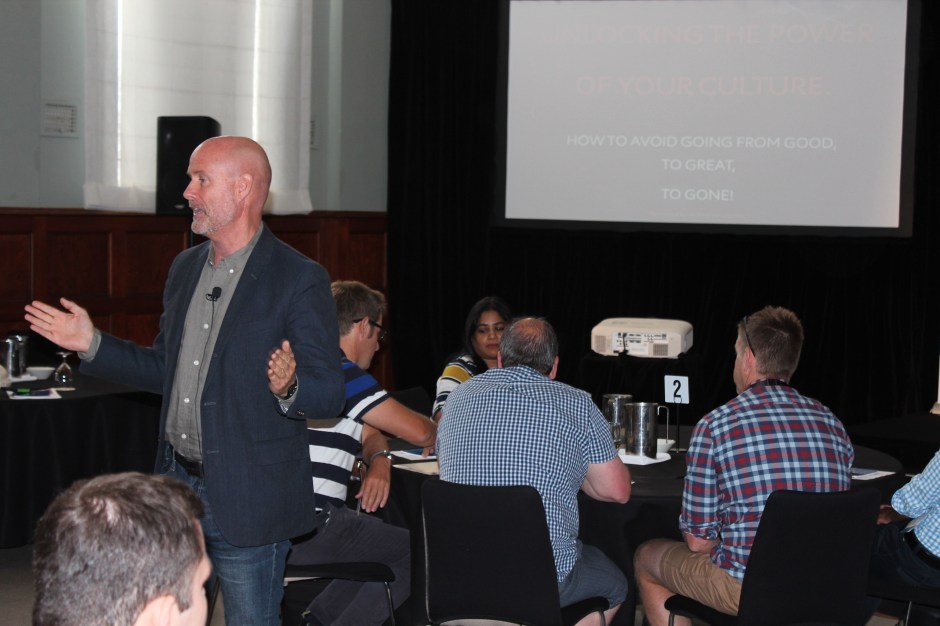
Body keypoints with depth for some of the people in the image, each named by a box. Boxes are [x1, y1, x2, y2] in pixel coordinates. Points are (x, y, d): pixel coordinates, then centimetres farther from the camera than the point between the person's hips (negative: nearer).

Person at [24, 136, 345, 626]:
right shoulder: (185, 267, 10)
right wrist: (92, 344, 10)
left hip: (247, 500, -7)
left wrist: (289, 388, -34)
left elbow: (329, 396, -13)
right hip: (177, 483, 7)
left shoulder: (301, 280, -13)